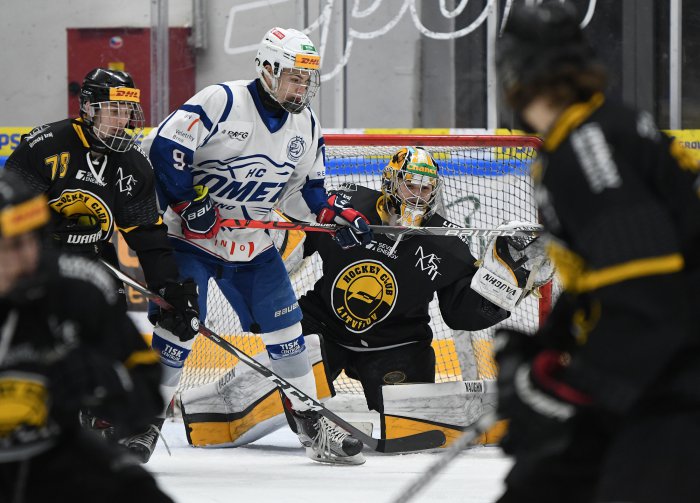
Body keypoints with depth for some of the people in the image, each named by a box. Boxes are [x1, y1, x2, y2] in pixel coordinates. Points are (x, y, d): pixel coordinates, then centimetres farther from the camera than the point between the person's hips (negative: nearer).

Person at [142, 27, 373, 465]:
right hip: (192, 235, -6)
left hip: (253, 245, 6)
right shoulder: (222, 102, -18)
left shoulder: (306, 126, 4)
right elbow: (164, 147, -22)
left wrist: (338, 214, 0)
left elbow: (312, 184, 17)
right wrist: (188, 202, -25)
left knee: (285, 329, 3)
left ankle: (310, 421, 12)